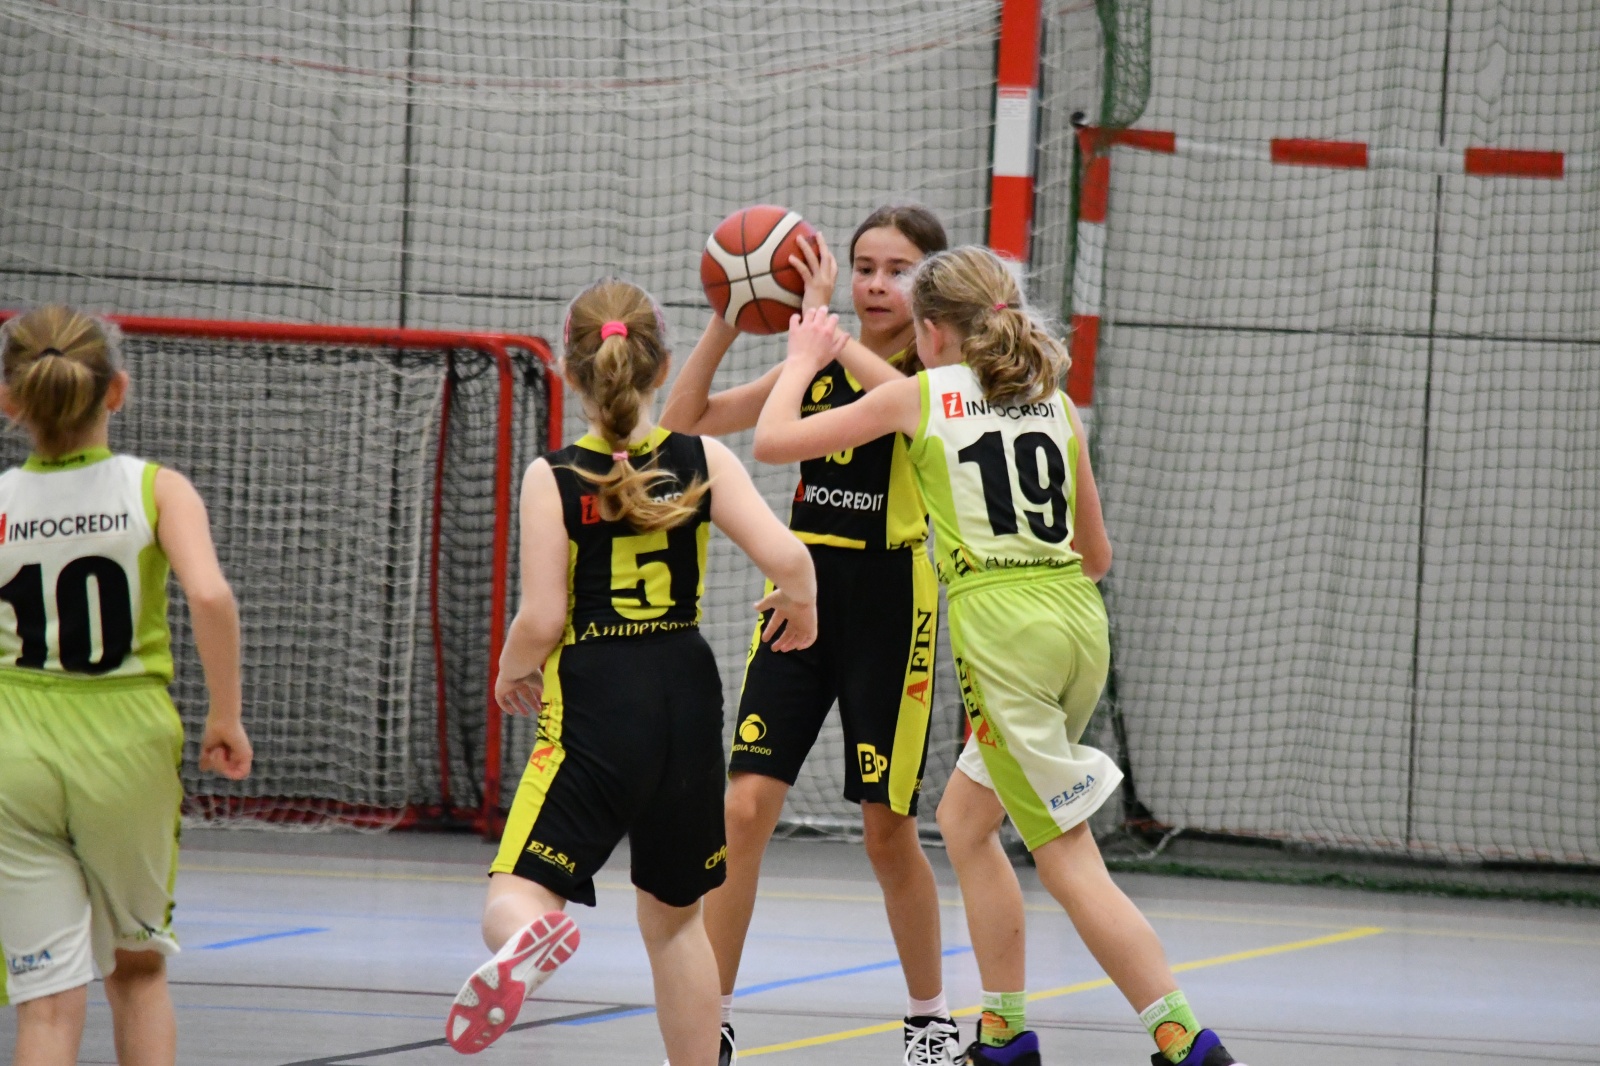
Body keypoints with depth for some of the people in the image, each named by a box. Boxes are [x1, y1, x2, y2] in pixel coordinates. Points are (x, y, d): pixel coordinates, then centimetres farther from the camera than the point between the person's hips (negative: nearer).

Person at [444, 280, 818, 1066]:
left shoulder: (553, 478, -5)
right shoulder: (702, 462, 1)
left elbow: (541, 621, -10)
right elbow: (787, 559, -9)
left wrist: (511, 674, 11)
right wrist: (800, 605, 14)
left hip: (595, 707, -3)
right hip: (688, 698, 4)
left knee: (515, 897, -8)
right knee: (674, 914, 21)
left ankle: (527, 942, -46)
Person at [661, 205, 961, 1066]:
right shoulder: (815, 367, 9)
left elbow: (900, 395, -30)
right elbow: (685, 420, 6)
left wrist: (816, 317, -26)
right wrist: (727, 320, -7)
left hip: (889, 606, -4)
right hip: (802, 594, 4)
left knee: (888, 830, 4)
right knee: (743, 808, -7)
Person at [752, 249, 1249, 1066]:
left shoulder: (920, 396, 2)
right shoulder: (1055, 404, 16)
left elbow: (773, 441, 7)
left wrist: (803, 360, 24)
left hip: (1000, 629, -6)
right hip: (1078, 614, 6)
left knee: (1067, 857, -4)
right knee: (964, 819, 22)